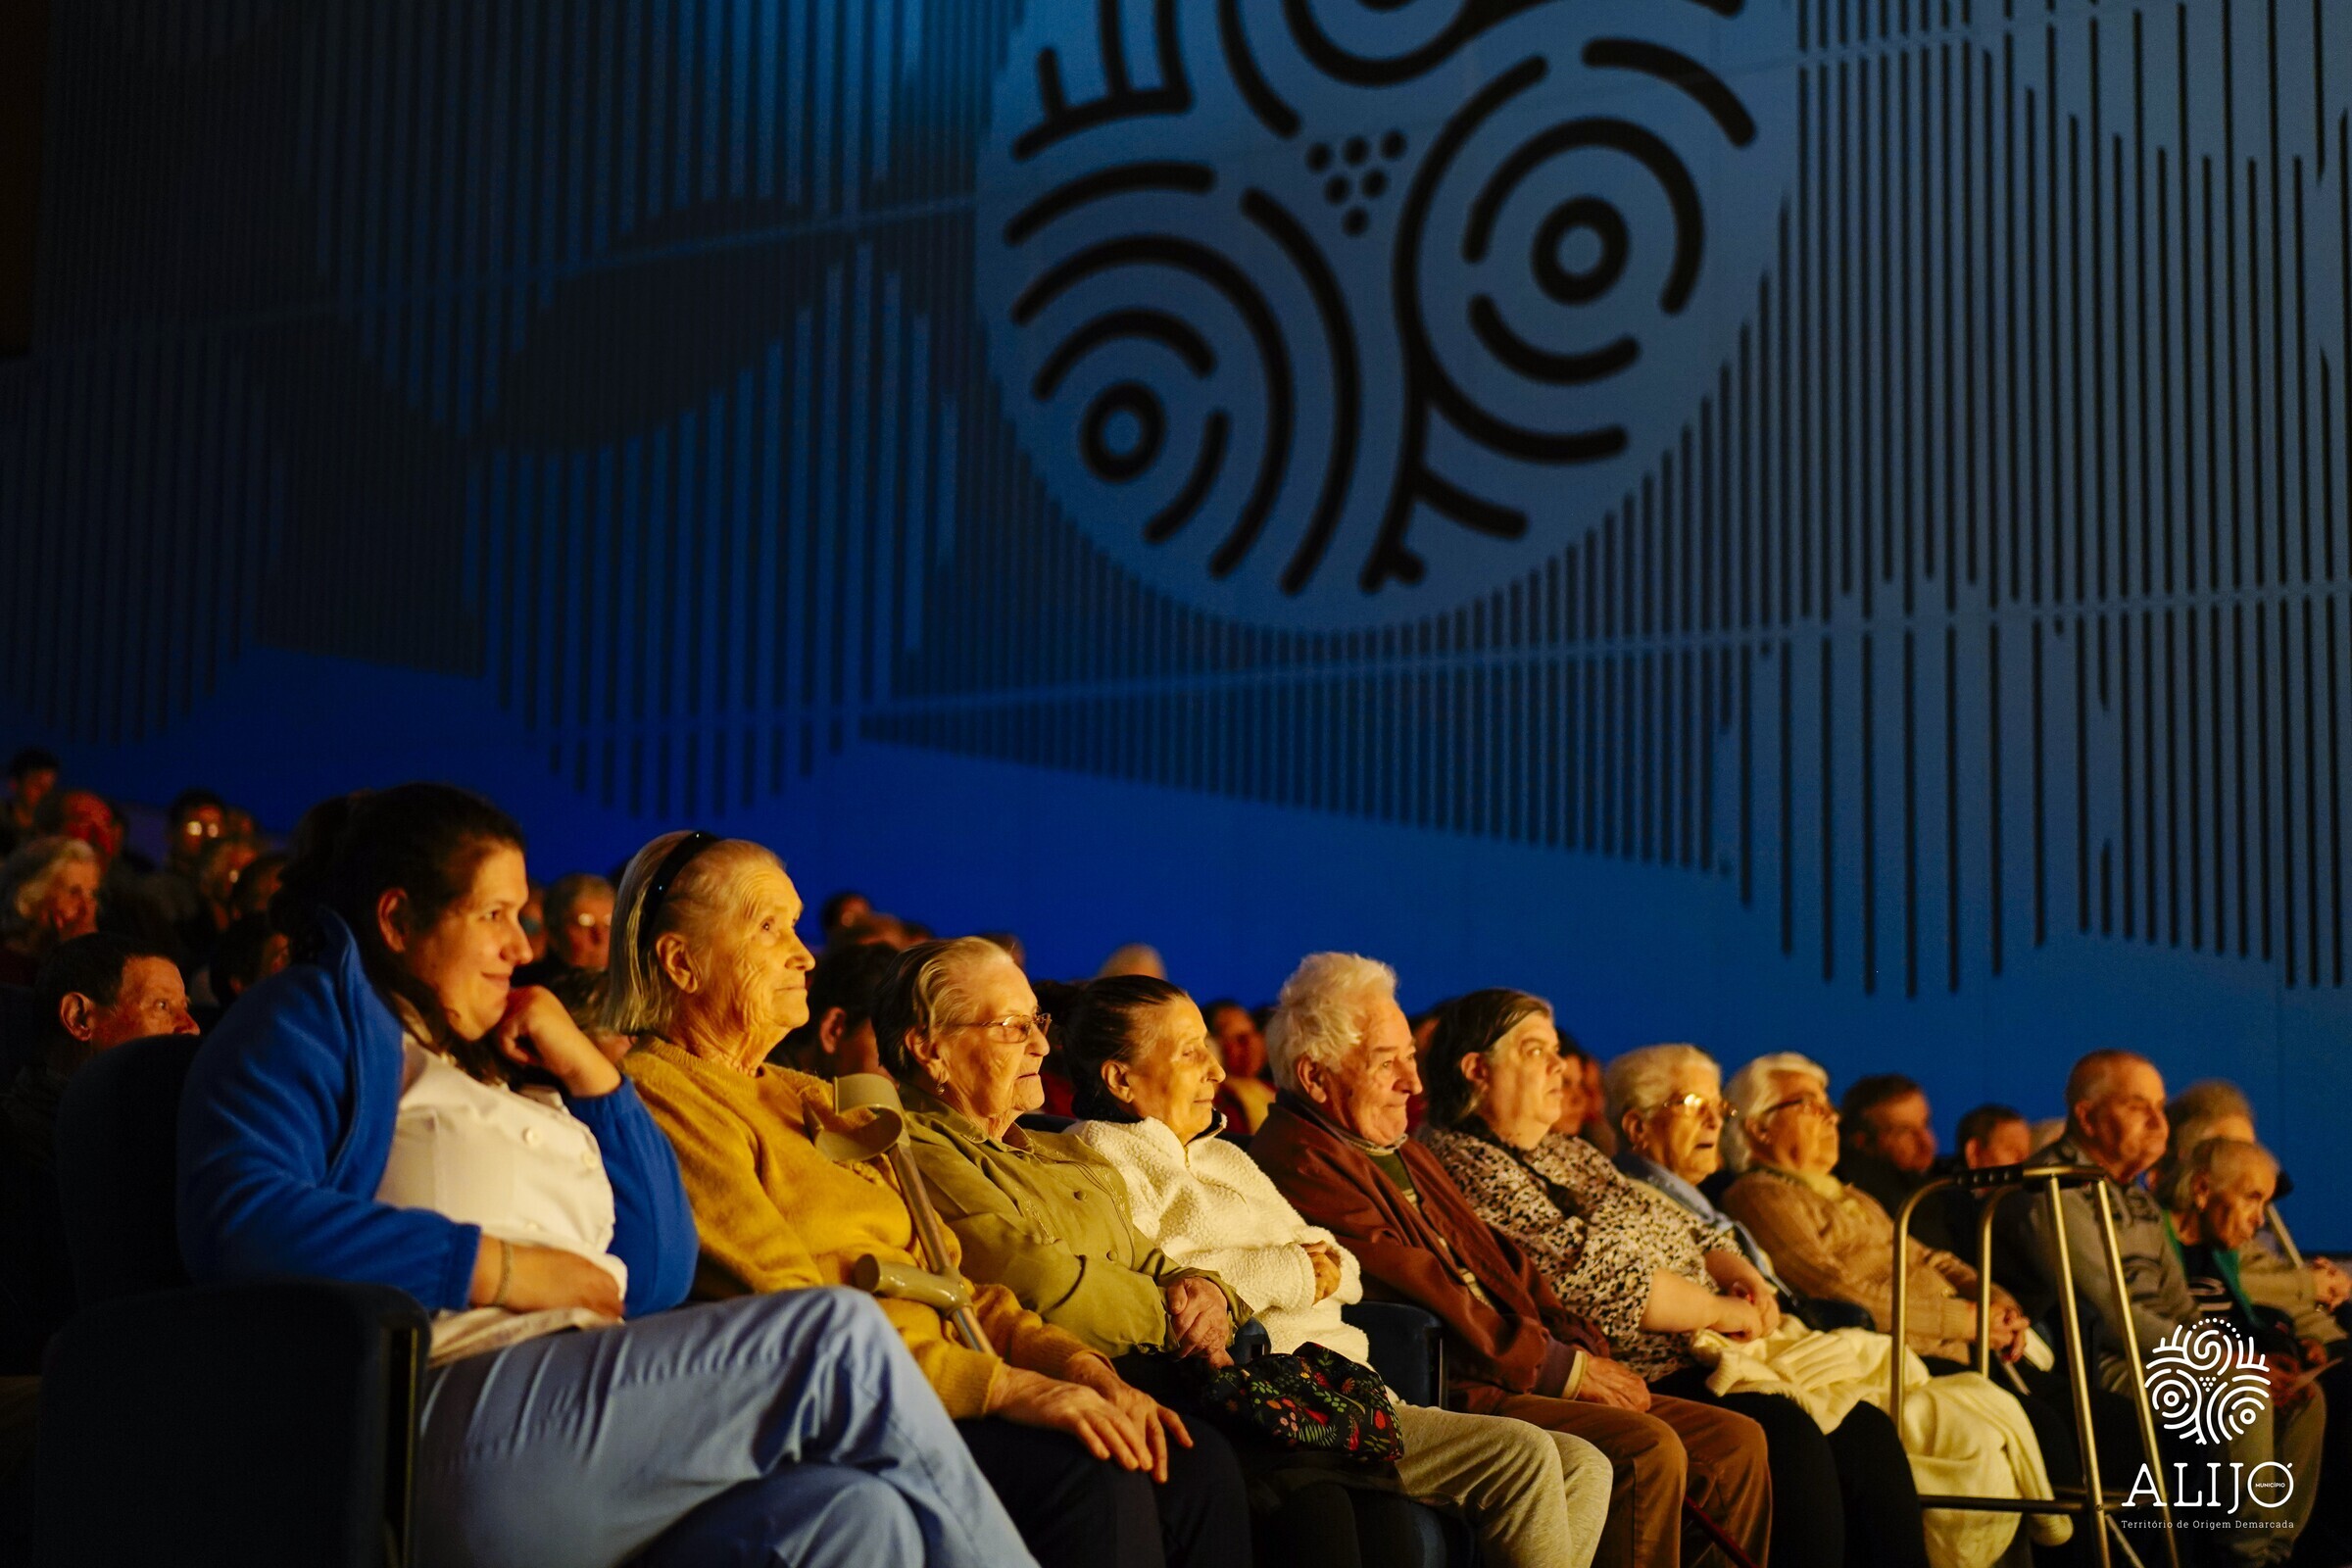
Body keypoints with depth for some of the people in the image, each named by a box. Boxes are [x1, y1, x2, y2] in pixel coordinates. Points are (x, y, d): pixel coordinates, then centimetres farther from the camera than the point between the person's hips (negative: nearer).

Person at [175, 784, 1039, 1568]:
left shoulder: (503, 1067, 30)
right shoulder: (316, 1014, 10)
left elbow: (660, 1278, 23)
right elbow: (237, 1216, -12)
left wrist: (593, 1076, 16)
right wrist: (499, 1268, -12)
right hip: (439, 1416, -7)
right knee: (838, 1335, -19)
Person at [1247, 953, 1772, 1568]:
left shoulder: (1407, 1154, 24)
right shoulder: (1299, 1162, -9)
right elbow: (1417, 1290, -16)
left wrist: (1588, 1352, 3)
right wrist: (1564, 1367, -12)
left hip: (1519, 1374, 10)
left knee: (1736, 1442, 1)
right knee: (1648, 1449, -27)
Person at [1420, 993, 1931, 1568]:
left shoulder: (1570, 1153, 23)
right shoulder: (1463, 1164, -6)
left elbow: (1689, 1231, 26)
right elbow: (1590, 1274, -15)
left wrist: (1745, 1279, 4)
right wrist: (1721, 1310, -8)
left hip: (1706, 1351, 9)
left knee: (1867, 1431, -9)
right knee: (1790, 1435, -28)